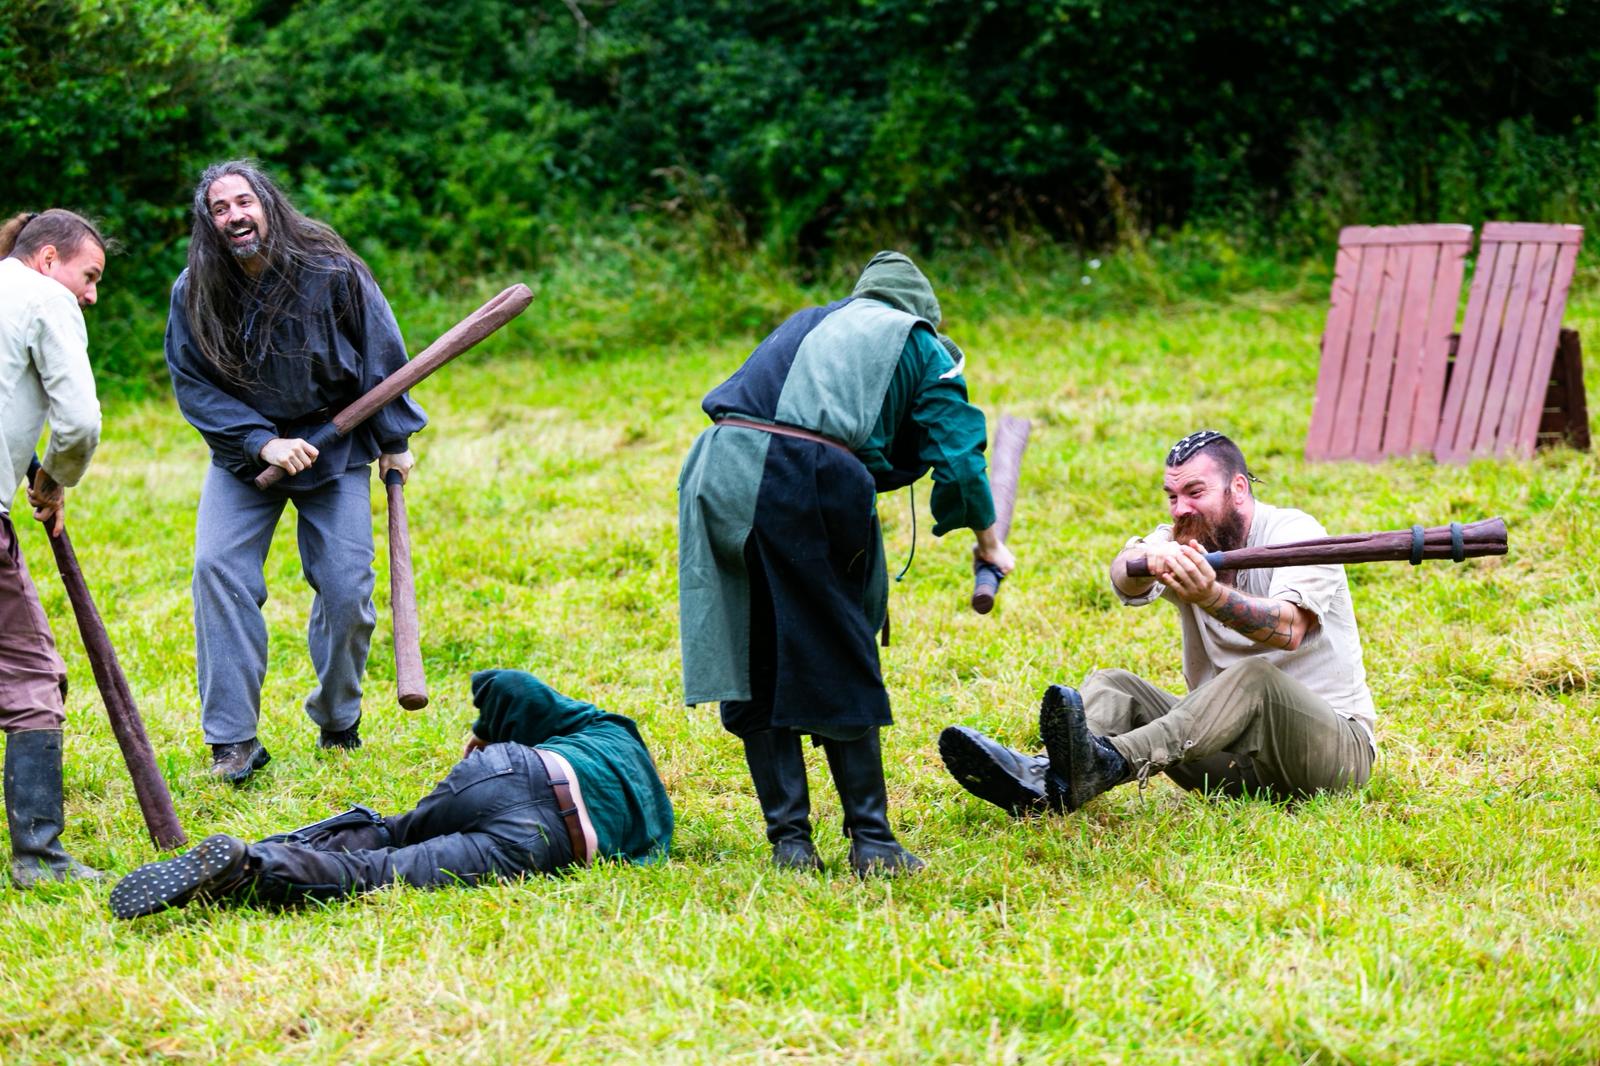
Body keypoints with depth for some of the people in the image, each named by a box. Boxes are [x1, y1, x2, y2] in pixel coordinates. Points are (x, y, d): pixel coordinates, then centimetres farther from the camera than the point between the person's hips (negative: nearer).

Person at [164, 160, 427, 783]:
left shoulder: (330, 273, -14)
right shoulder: (194, 293, -11)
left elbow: (382, 355, -3)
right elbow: (194, 386, -8)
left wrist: (394, 441, 4)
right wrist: (262, 443, -19)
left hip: (336, 449, -1)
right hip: (244, 451, 1)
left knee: (346, 589, -6)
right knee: (218, 569, -18)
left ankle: (337, 720, 22)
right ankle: (233, 742, -13)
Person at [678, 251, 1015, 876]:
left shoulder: (808, 324, 32)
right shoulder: (920, 347, 17)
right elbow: (957, 457, 13)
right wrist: (988, 541, 25)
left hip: (719, 470, 4)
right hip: (808, 483, -4)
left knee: (752, 669, 9)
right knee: (838, 668, 5)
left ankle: (790, 840, 9)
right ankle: (870, 841, 5)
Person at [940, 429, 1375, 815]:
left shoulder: (1294, 531, -8)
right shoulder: (1182, 542, 7)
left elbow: (1289, 629, -28)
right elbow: (1125, 580, -17)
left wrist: (1211, 596, -47)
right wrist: (1150, 559, -42)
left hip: (1332, 743, -5)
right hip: (1232, 752, 5)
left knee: (1254, 676, -34)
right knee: (1111, 684, -12)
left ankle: (1111, 762, -57)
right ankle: (1043, 776, -44)